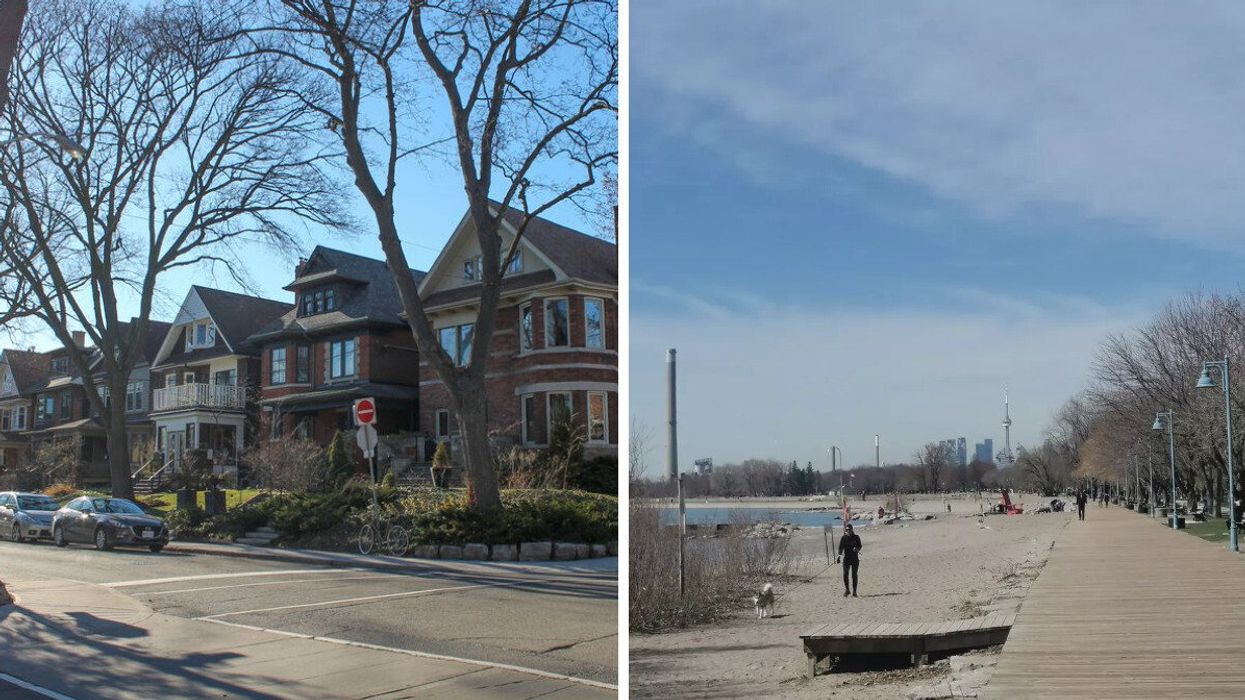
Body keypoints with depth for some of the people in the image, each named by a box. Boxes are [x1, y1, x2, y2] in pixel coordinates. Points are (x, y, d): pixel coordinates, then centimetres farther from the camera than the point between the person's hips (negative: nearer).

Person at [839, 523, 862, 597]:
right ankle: (847, 590, 8)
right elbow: (840, 547, -2)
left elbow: (859, 546, 1)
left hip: (855, 559, 1)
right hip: (846, 559, -1)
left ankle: (854, 592, 7)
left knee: (854, 575, 0)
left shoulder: (856, 537, 5)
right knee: (845, 574, -9)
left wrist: (857, 549, -22)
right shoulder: (843, 538, 2)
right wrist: (840, 553, -22)